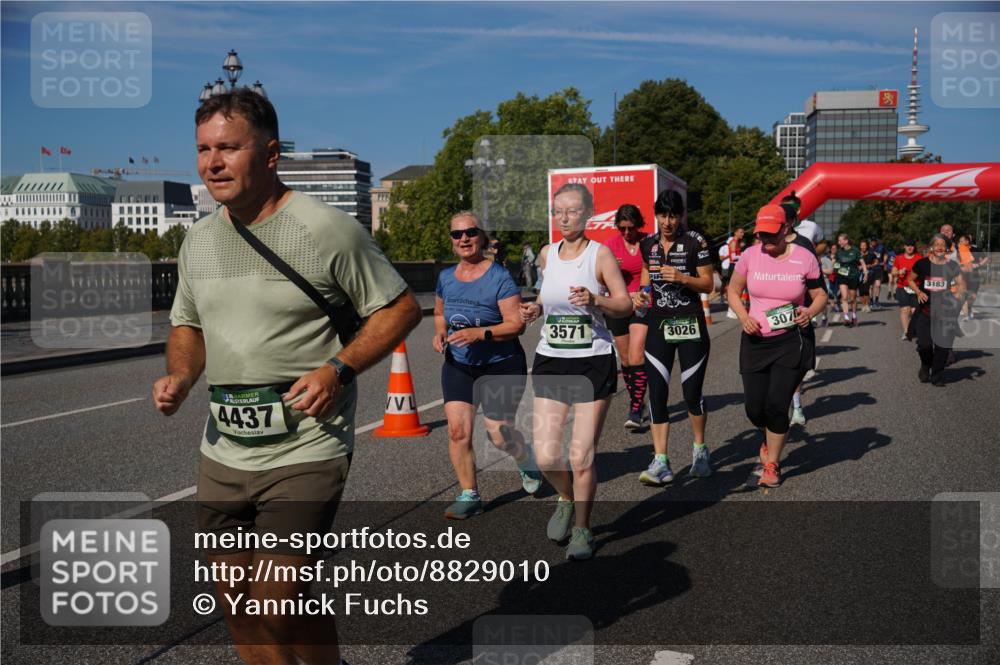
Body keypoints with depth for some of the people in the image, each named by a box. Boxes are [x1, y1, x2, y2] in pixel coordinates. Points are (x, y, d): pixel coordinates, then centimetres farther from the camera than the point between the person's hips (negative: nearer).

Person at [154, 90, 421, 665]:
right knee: (234, 597, 12)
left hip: (305, 450, -6)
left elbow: (402, 308, -6)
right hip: (223, 451, 7)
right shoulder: (199, 240, 9)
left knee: (279, 600, -9)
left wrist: (338, 370, -18)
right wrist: (180, 378, 0)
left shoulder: (328, 229, -10)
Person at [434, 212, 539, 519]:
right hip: (458, 365, 4)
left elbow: (517, 324, -18)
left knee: (499, 433, 0)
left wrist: (479, 333, -29)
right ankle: (469, 495, 6)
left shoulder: (499, 277, -14)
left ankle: (526, 459, 36)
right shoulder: (446, 277, 3)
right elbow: (439, 314, 20)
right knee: (457, 429, -9)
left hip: (501, 366, -4)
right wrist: (440, 333, -2)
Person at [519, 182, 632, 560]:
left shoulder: (600, 253, -6)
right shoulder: (547, 253, 8)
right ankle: (567, 500, 31)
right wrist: (536, 309, 4)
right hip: (550, 362, 4)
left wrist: (595, 300, -27)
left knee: (581, 457, -1)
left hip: (593, 362, -4)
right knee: (545, 457, -2)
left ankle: (581, 529, 21)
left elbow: (626, 305, -8)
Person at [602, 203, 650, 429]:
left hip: (642, 305, -3)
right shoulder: (611, 244, 0)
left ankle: (636, 410, -12)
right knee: (625, 359, 11)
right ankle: (636, 401, 29)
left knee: (636, 357, -15)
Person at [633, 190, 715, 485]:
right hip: (658, 325, 4)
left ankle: (700, 450, 28)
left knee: (692, 393, 3)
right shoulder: (648, 244, 7)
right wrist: (641, 294, -1)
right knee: (657, 393, -3)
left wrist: (681, 277, -21)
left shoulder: (695, 241, -6)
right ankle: (660, 462, -1)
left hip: (691, 326, -3)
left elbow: (708, 284, -5)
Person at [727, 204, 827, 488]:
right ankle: (770, 439, 42)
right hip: (756, 339, 2)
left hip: (792, 339, -2)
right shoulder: (751, 255, -3)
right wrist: (743, 316, -7)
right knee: (754, 409, 5)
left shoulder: (804, 258, -6)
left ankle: (772, 464, 13)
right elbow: (733, 289, 10)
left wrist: (810, 312, -17)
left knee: (776, 404, -9)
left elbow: (820, 296, 5)